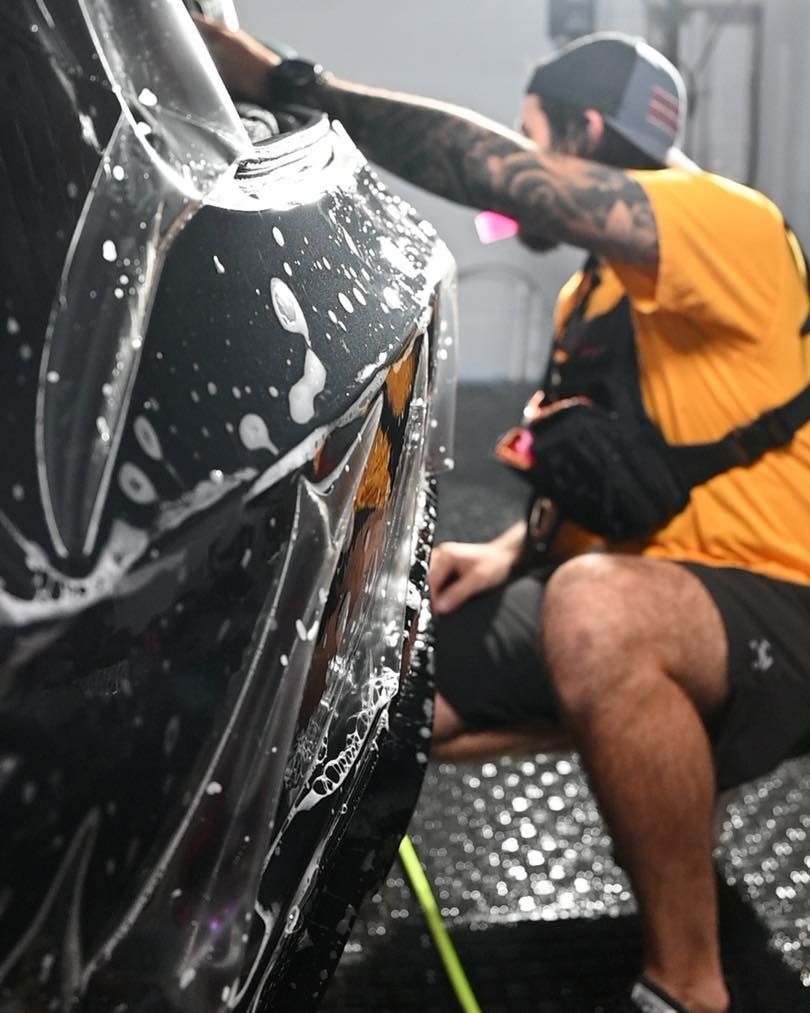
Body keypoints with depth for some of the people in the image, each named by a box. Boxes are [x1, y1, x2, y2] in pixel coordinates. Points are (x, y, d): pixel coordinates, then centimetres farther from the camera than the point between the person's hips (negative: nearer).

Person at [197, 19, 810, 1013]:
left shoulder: (725, 219, -13)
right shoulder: (588, 295, 16)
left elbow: (496, 171, -27)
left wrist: (285, 81, -23)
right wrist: (513, 550, 3)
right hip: (635, 585, 8)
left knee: (596, 606, -41)